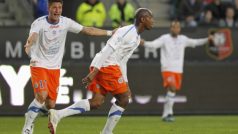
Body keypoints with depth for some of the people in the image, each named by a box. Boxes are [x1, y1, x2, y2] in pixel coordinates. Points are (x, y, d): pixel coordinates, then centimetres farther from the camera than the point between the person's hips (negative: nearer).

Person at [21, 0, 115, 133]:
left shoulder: (66, 22, -1)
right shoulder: (39, 23, -14)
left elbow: (88, 30, 5)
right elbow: (32, 37, -33)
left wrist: (110, 33, 3)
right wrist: (29, 45, -57)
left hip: (55, 68, 5)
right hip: (39, 66, -4)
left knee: (51, 104, 0)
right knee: (42, 95, -24)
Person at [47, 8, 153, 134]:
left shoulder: (136, 37, 22)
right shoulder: (129, 32, -11)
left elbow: (122, 60, 28)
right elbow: (109, 49, -20)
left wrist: (125, 83, 24)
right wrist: (95, 71, -25)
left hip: (100, 67, 9)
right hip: (107, 66, -9)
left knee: (96, 103, -1)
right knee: (123, 99, -1)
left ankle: (57, 114, -10)